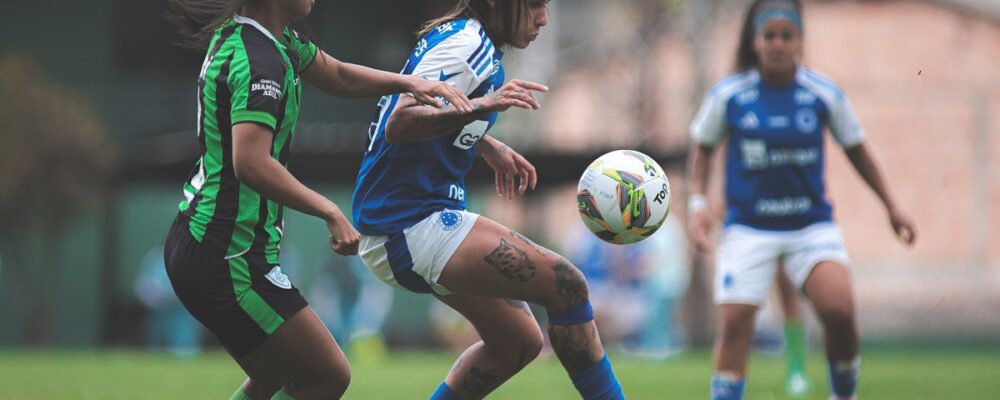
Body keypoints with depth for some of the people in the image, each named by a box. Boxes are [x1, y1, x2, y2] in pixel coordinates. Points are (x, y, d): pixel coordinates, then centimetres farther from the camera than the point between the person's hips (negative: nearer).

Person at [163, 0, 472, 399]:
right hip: (229, 259, -10)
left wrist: (410, 82, 9)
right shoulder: (258, 60, -22)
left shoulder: (280, 37, 8)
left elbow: (338, 76, 24)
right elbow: (250, 164, -35)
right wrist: (330, 212, -31)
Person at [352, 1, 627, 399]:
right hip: (414, 226, -11)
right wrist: (479, 107, -41)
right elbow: (399, 125, -29)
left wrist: (490, 147, 31)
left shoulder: (460, 36, 13)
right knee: (567, 284, -17)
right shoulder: (467, 46, -17)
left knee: (518, 341, 14)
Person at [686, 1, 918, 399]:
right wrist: (697, 202, -3)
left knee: (839, 310, -18)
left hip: (812, 224, 0)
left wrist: (891, 206, 12)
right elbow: (702, 146, 10)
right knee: (735, 323, -10)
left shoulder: (825, 94, -3)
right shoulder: (728, 96, -5)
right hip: (748, 228, 0)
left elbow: (856, 150, 11)